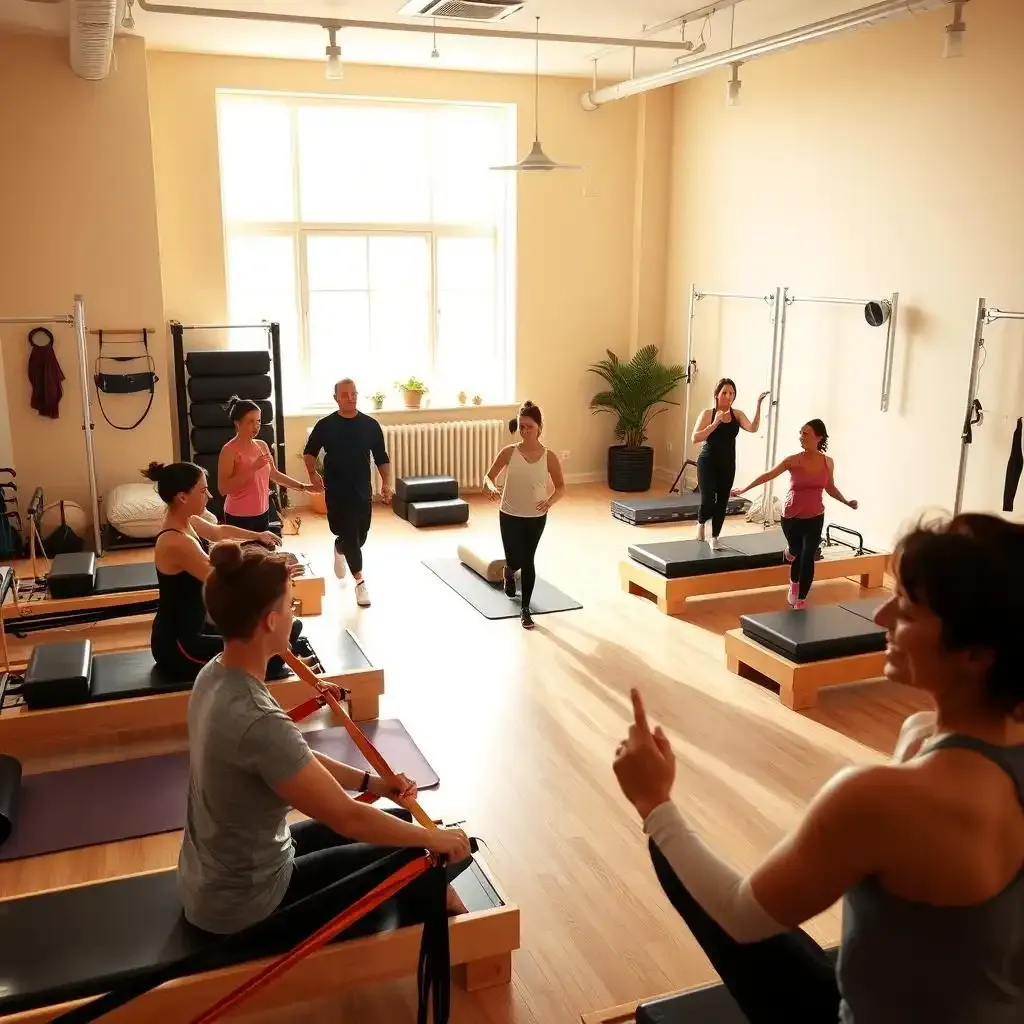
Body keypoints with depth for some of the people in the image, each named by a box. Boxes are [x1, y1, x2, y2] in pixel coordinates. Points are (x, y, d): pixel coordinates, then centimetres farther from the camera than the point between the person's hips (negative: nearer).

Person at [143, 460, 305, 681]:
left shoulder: (186, 522, 0)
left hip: (189, 626, 10)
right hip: (177, 645, -10)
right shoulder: (176, 543, -30)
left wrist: (258, 536, 32)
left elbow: (219, 531, 24)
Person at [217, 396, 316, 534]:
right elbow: (223, 488, -21)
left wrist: (302, 486, 17)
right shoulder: (229, 450, -14)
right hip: (239, 517, -7)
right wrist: (253, 468, -25)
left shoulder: (262, 445, 7)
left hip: (262, 513, 7)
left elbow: (274, 474, 20)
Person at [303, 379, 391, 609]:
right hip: (337, 491, -3)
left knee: (360, 536, 12)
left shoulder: (370, 425, 0)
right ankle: (360, 583, 1)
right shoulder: (325, 425, -4)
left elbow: (381, 457, 5)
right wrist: (313, 473, -11)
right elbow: (309, 452, 6)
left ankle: (339, 549, 47)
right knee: (349, 535, -7)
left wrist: (386, 482, -8)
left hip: (363, 490, 3)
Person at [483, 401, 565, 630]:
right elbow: (488, 476, -4)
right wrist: (492, 487, -27)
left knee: (528, 561, 3)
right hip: (509, 515, 0)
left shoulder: (549, 457, -10)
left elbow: (561, 488, -4)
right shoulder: (509, 452, -11)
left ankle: (525, 608, 17)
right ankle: (508, 575, 42)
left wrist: (551, 499, -26)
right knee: (515, 561, 2)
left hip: (536, 517, 0)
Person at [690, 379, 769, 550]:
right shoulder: (708, 414, -7)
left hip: (727, 464, 3)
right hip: (708, 463, -3)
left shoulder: (737, 415, 1)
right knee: (708, 499, -13)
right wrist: (714, 424, -24)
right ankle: (701, 523, 21)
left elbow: (753, 428, -16)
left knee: (722, 501, 7)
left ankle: (715, 537, 23)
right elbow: (695, 438, -16)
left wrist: (758, 405, -23)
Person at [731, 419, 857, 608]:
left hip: (815, 518, 1)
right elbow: (768, 475, -8)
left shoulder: (828, 463, -4)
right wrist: (744, 489, -7)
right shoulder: (793, 460, -12)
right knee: (797, 553, 17)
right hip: (791, 517, -1)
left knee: (808, 557, -7)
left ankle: (801, 599, 8)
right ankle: (794, 584, 51)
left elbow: (830, 488, 11)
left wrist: (846, 502, -2)